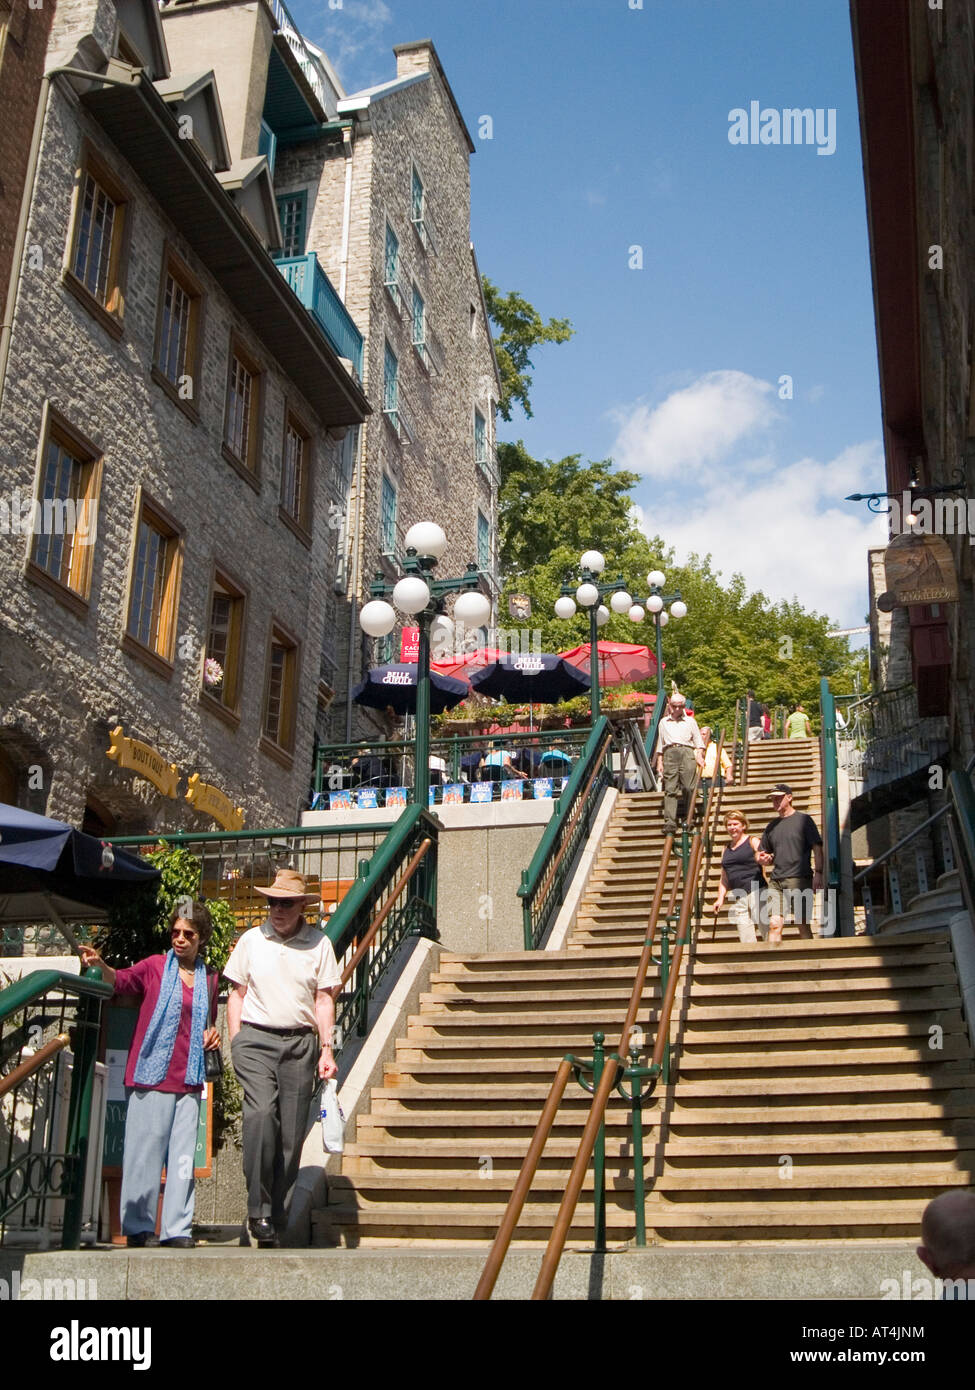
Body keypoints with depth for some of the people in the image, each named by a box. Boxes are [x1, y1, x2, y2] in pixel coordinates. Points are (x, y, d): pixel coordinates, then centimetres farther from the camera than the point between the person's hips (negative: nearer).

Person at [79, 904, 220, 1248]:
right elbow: (122, 980, -16)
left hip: (189, 1080, 3)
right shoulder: (156, 967, 1)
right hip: (151, 1077, -3)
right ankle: (138, 1227, 9)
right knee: (145, 1152, -1)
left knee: (183, 1155, 4)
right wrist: (99, 965, -36)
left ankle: (178, 1229, 9)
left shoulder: (209, 978, 13)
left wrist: (212, 1033, 5)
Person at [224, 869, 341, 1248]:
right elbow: (237, 993, 12)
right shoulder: (251, 940, 9)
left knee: (292, 1131, 0)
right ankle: (258, 1208, -13)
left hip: (300, 1042, 1)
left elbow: (324, 999, 7)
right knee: (261, 1114, -21)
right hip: (255, 1038, -1)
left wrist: (326, 1049, 0)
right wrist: (235, 1044, 5)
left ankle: (276, 1214, 13)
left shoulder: (319, 943, 7)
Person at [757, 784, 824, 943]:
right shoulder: (772, 826, 20)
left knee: (803, 924, -5)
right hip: (776, 881, 4)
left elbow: (817, 848, 1)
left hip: (799, 878, -4)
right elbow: (764, 854, 28)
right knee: (774, 924, -6)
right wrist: (763, 859, 4)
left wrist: (818, 873, -10)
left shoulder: (803, 819, 5)